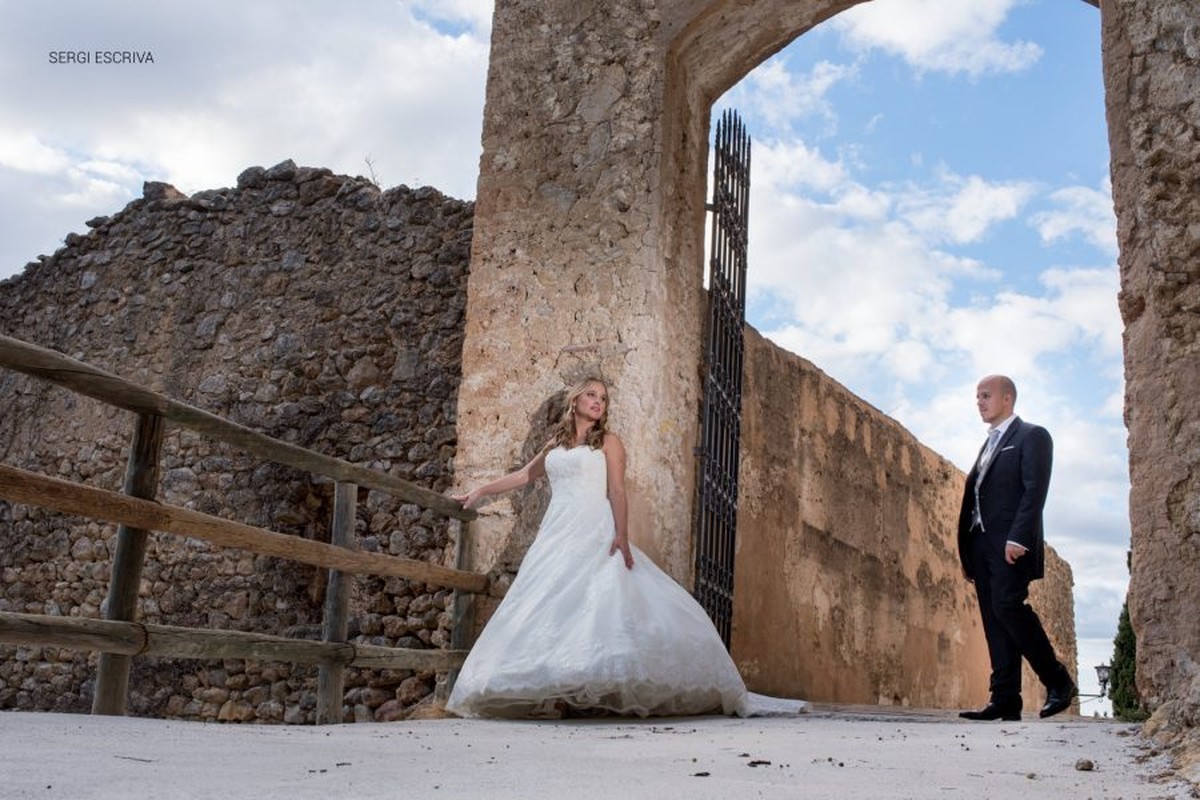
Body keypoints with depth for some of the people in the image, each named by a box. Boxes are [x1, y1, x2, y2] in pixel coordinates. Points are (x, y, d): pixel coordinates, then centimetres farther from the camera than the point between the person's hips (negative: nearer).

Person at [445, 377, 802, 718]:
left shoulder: (608, 441, 6)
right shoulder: (555, 445, 20)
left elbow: (617, 491, -3)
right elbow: (524, 475, 29)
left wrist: (621, 535, -17)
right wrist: (480, 491, 31)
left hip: (595, 534, -5)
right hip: (556, 534, 5)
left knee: (603, 600, -19)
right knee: (550, 608, -5)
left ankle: (599, 689, -22)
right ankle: (558, 694, -6)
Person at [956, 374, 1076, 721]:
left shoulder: (1032, 436, 2)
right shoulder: (989, 444, 26)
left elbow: (1035, 490, -11)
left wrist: (1018, 537, -23)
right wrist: (968, 554, 14)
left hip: (1011, 543, -8)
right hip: (982, 543, 8)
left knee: (1007, 605, -19)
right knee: (993, 618, 1)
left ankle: (1058, 681, -4)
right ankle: (1005, 700, 0)